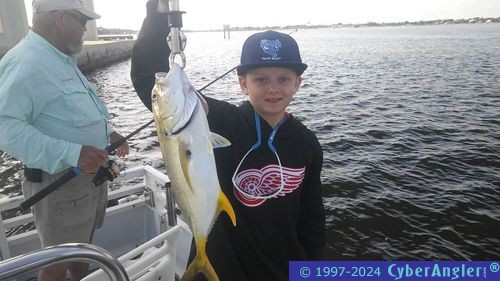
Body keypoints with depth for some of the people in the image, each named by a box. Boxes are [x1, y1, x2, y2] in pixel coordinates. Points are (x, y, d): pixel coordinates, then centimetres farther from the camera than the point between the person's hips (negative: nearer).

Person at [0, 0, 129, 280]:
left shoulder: (63, 59, 11)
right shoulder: (26, 62, -22)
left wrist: (107, 132, 7)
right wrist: (71, 153, -36)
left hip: (91, 175, 9)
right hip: (60, 183, -9)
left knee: (81, 247, 26)